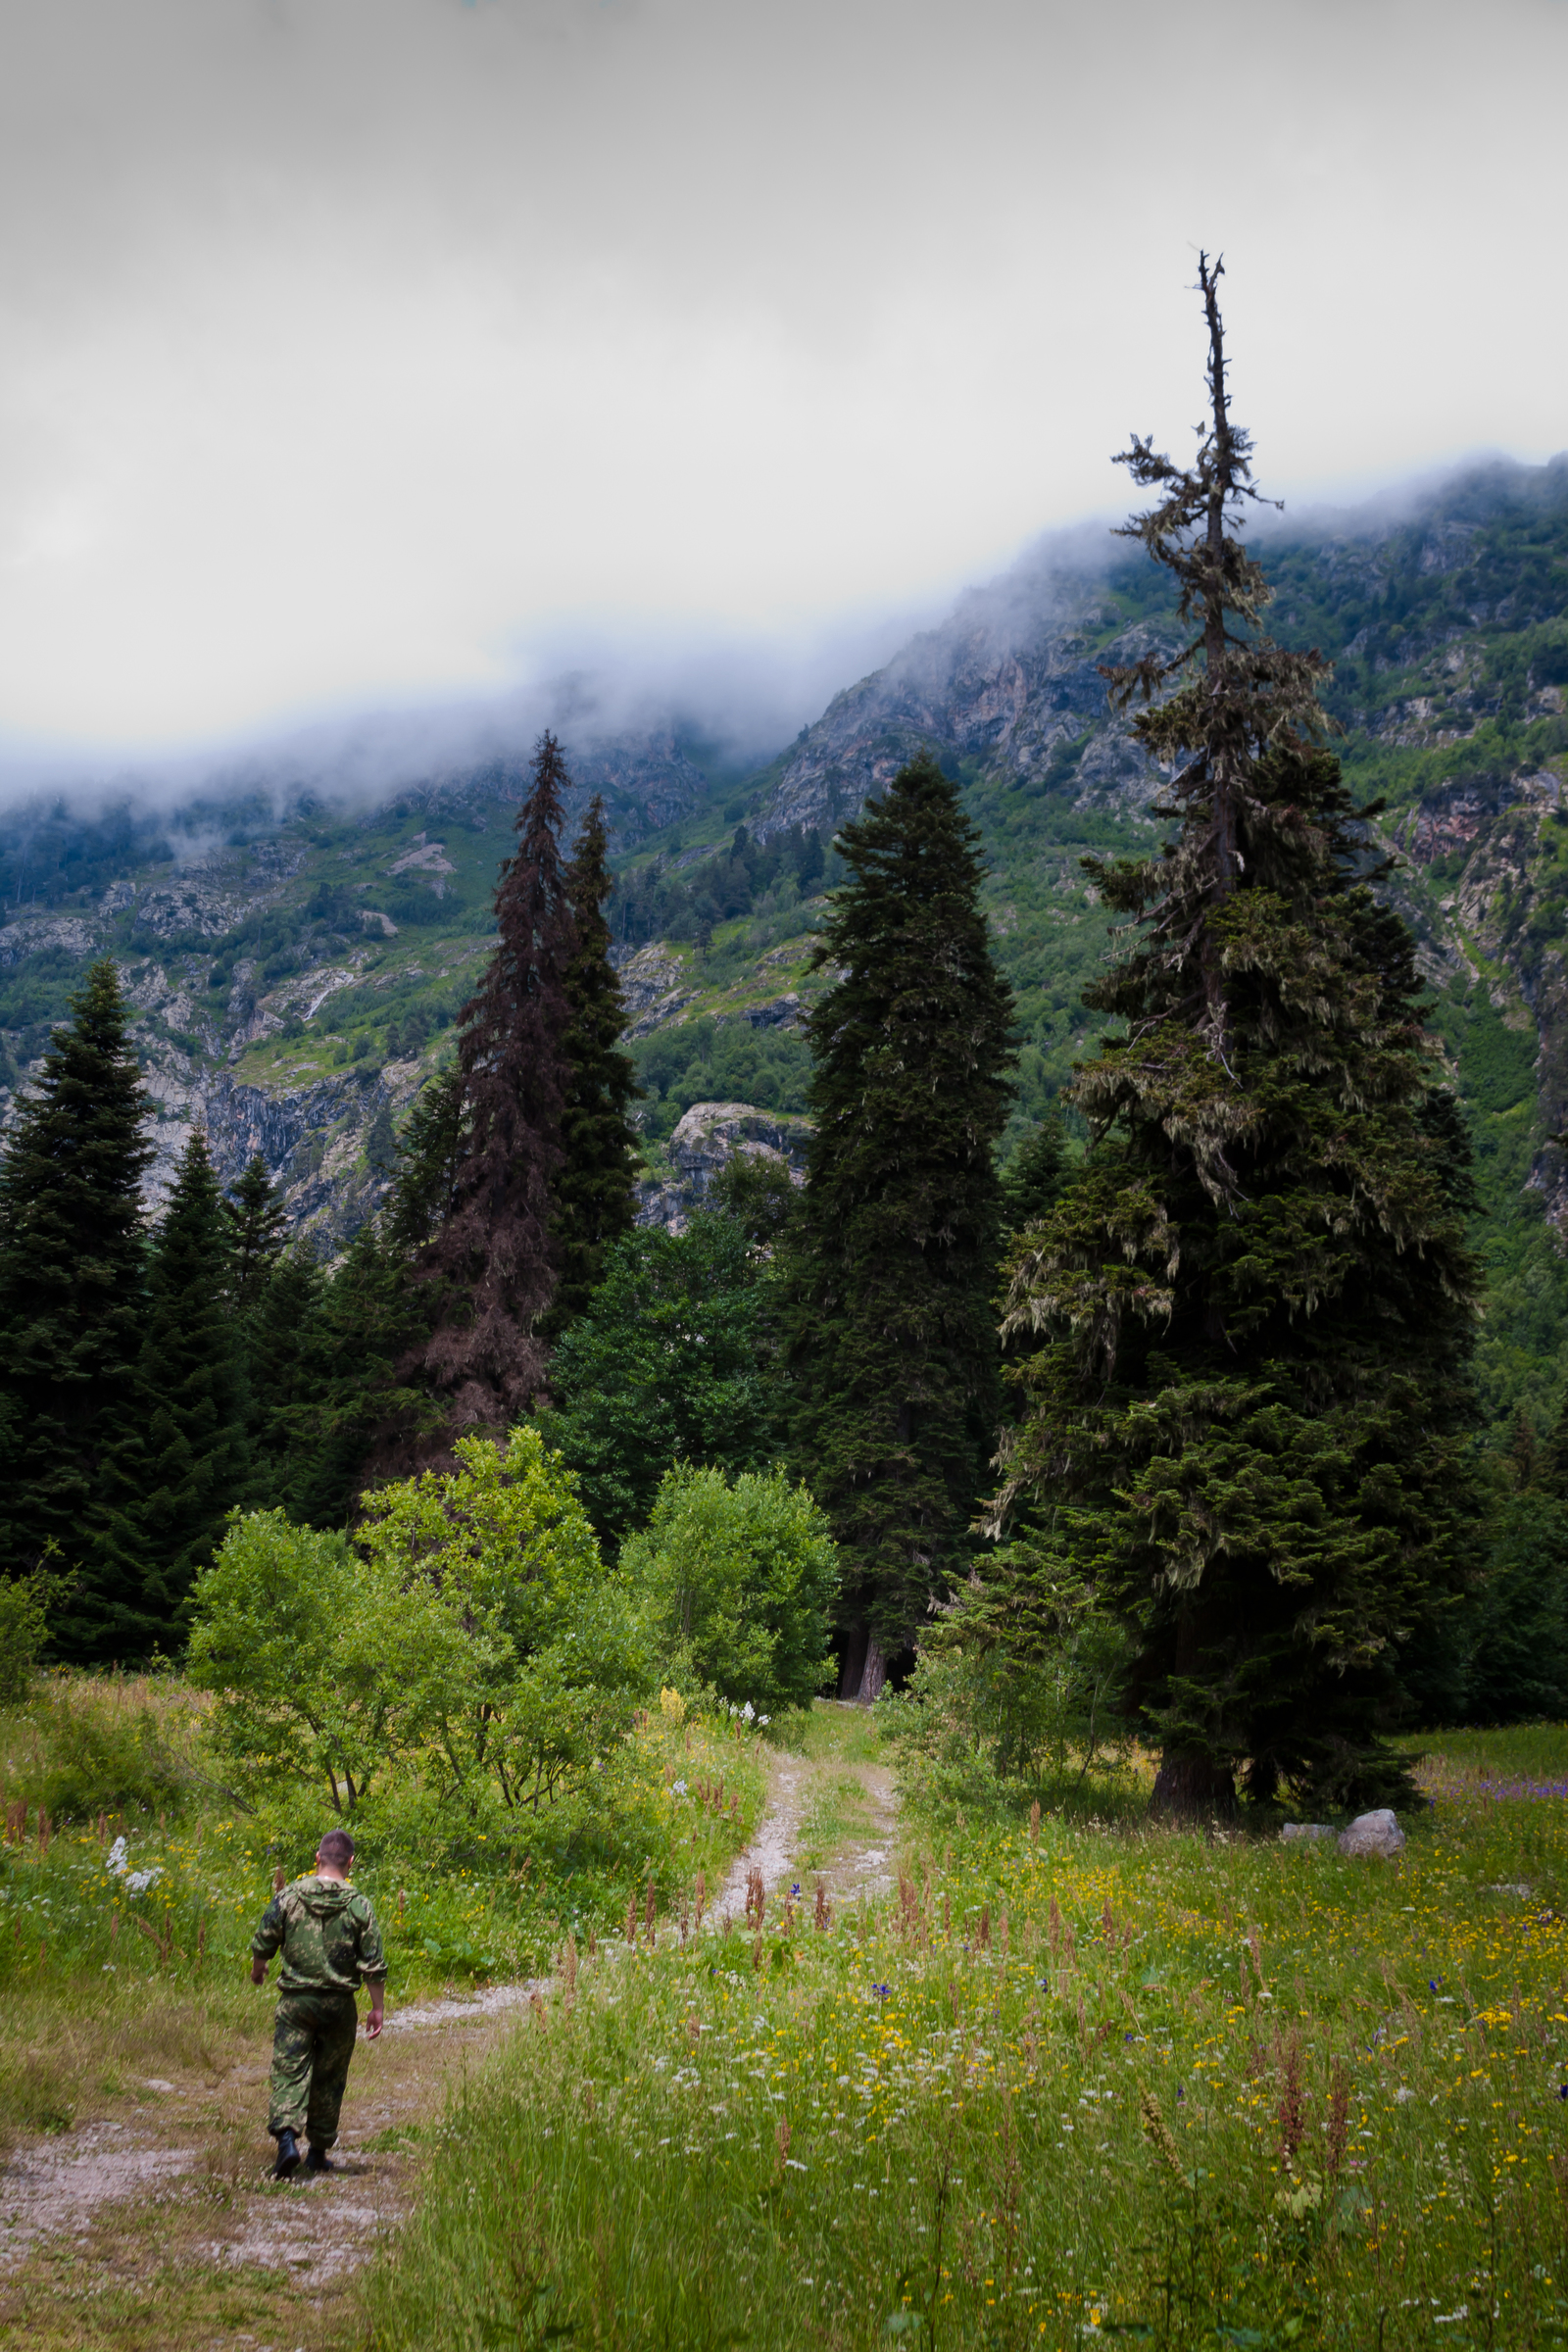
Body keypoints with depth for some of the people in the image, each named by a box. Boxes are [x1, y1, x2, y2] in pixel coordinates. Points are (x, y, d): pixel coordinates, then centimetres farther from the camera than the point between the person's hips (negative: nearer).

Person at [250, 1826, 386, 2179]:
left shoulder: (288, 1897, -4)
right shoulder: (359, 1906, -6)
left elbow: (262, 1944, 3)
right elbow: (374, 1966, -5)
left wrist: (257, 1971, 25)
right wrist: (377, 2009, 6)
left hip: (295, 2000, 0)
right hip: (338, 2004, 0)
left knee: (288, 2070, 1)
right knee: (329, 2078, 13)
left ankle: (286, 2137, -20)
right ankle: (319, 2152, 21)